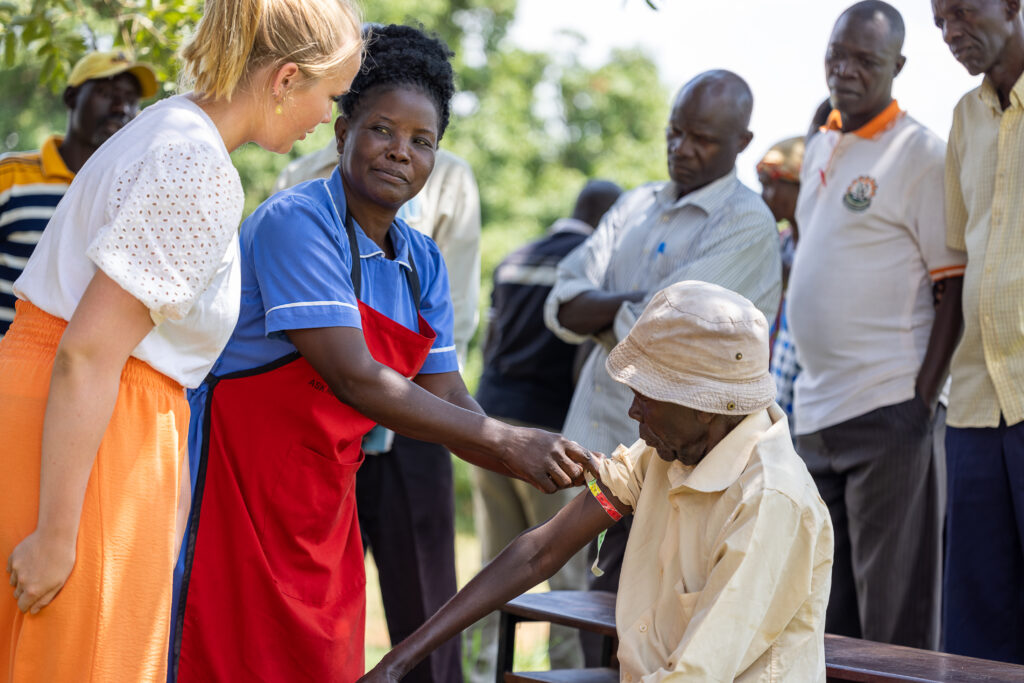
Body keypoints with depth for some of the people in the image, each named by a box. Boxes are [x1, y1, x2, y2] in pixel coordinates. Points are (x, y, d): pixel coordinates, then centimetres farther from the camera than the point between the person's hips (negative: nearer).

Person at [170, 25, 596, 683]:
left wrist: (548, 466, -12)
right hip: (236, 479, -7)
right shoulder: (298, 221, -16)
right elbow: (355, 380, -23)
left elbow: (450, 401, 6)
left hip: (324, 500, 7)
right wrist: (507, 443, -23)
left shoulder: (423, 262, 9)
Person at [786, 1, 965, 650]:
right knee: (826, 615, 12)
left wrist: (923, 400, -18)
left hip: (889, 408, -8)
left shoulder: (922, 154, -7)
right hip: (816, 414, 8)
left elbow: (955, 288, -11)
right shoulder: (819, 149, 17)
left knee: (897, 613, -4)